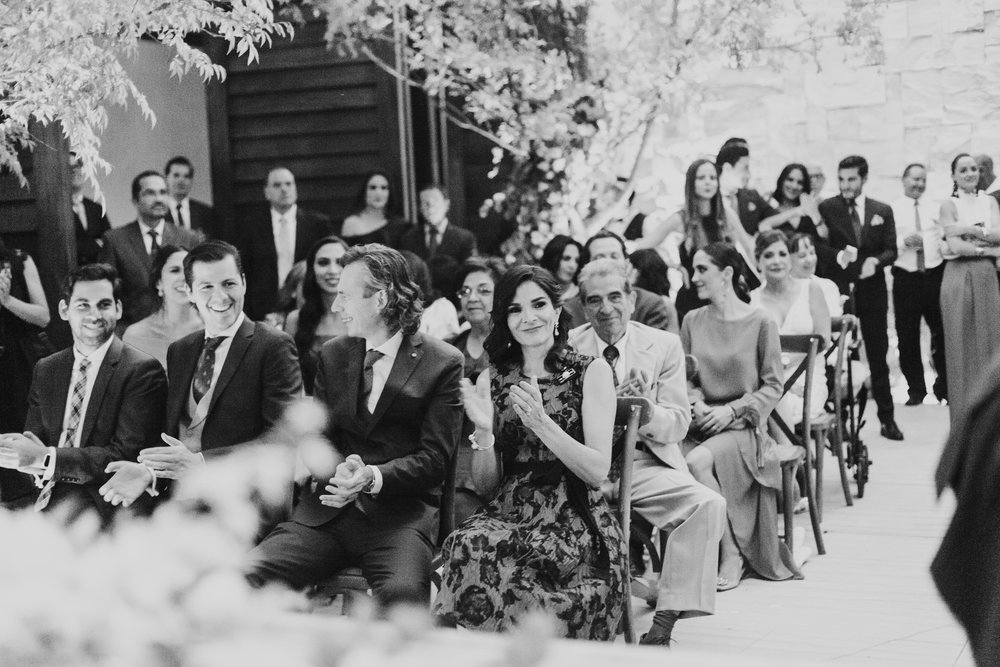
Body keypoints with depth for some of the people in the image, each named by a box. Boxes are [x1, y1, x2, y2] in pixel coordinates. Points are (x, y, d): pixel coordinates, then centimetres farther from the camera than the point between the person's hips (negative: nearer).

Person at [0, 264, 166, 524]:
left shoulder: (143, 371, -7)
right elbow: (34, 437, 13)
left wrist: (44, 457, -20)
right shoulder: (45, 369, 13)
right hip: (51, 491, 5)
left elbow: (126, 455, -13)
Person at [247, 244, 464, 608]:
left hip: (401, 513, -4)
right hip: (327, 510, 4)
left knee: (402, 593, -36)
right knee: (246, 575, -19)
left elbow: (433, 458, -3)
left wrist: (373, 477, -20)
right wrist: (337, 472, -11)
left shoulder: (443, 363, 2)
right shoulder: (332, 355, 17)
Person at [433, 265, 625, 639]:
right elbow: (487, 484, 11)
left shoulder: (591, 372, 4)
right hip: (509, 513, 3)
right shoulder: (491, 380, 13)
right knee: (466, 544, -32)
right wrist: (483, 431, -8)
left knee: (478, 553, -31)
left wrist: (541, 422, -17)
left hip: (575, 521, -3)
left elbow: (597, 472, -5)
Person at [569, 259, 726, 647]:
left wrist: (645, 407, -20)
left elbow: (677, 427, 2)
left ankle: (666, 618, -21)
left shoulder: (664, 346, 6)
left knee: (709, 504, -26)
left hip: (643, 466, 1)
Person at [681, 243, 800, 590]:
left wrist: (731, 410, -11)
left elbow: (772, 386, 0)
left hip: (742, 424, -3)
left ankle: (732, 554, -16)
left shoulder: (760, 323, -1)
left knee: (697, 461, -33)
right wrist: (697, 402, -6)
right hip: (701, 422, 4)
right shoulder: (693, 321, 10)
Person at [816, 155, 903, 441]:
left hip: (872, 290, 2)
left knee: (878, 355, 7)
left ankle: (887, 418, 15)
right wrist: (838, 255, -21)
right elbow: (818, 246, -2)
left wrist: (875, 261, -15)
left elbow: (891, 250, 5)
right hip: (838, 290, -2)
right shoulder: (826, 209, 1)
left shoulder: (882, 211, 8)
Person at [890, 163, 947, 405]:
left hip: (935, 275, 2)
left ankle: (944, 386, 18)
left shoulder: (935, 209, 11)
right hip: (906, 278, -2)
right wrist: (904, 242, -20)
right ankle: (915, 389, 14)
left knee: (942, 331, 3)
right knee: (907, 336, 2)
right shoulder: (891, 210, 1)